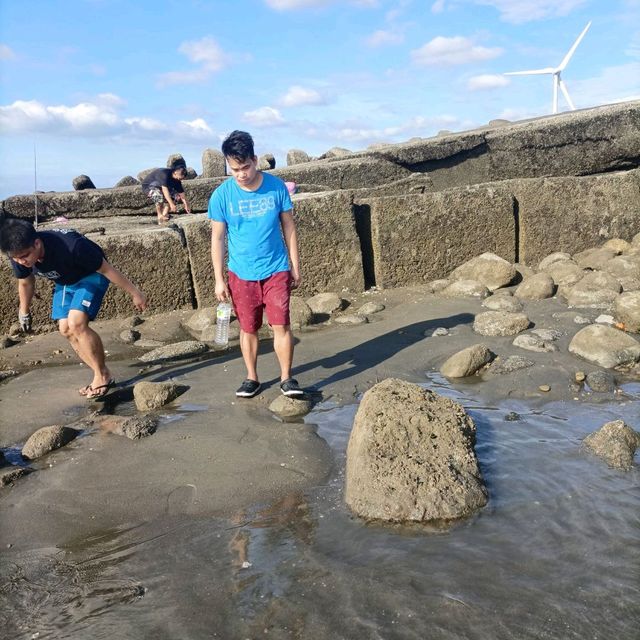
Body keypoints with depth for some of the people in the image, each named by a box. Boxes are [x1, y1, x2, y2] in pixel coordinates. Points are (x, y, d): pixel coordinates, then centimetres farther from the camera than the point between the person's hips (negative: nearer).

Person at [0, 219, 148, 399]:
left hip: (91, 276, -6)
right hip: (65, 281, 7)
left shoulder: (70, 247, -41)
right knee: (65, 328, -4)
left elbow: (106, 268, -28)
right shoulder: (19, 256, -22)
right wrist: (24, 312, 16)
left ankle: (103, 376, -8)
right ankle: (103, 376, 7)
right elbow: (25, 283, 2)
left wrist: (134, 292, -19)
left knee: (76, 323, -23)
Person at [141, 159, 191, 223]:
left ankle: (164, 214, -9)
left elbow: (182, 193, -4)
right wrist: (171, 204, -48)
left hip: (159, 187, 8)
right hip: (148, 186, -8)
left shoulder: (177, 180, -9)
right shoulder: (164, 174, -33)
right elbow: (164, 189, -42)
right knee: (158, 195, -38)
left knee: (176, 196, -7)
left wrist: (186, 205, -11)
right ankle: (160, 216, -21)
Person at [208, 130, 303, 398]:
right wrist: (219, 279, -3)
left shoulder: (276, 187, -7)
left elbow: (288, 228, 2)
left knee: (281, 325, -3)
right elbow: (217, 238, -2)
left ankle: (286, 378, 11)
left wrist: (295, 267, 3)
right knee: (248, 328, 10)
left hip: (276, 270, 0)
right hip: (241, 274, 0)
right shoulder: (222, 195, -9)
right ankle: (252, 378, 26)